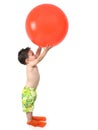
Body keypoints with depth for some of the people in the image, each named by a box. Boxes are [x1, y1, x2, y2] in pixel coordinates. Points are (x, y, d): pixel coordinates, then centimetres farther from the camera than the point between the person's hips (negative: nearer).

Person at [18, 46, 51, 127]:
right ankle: (30, 121, 19)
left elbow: (38, 54, 3)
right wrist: (46, 50, -42)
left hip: (32, 90, 9)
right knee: (29, 105, 6)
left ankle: (31, 117, 40)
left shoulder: (32, 64, 1)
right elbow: (39, 59, -37)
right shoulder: (30, 65, -25)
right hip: (28, 90, -9)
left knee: (31, 104, 24)